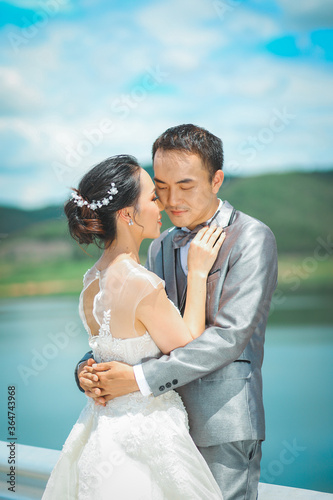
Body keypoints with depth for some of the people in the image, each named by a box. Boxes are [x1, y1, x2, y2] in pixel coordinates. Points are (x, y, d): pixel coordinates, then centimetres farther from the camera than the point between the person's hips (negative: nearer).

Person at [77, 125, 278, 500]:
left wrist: (140, 379, -21)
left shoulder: (252, 238, -8)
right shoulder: (159, 248, 14)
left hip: (223, 424, -6)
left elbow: (230, 335, -17)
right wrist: (88, 368, -8)